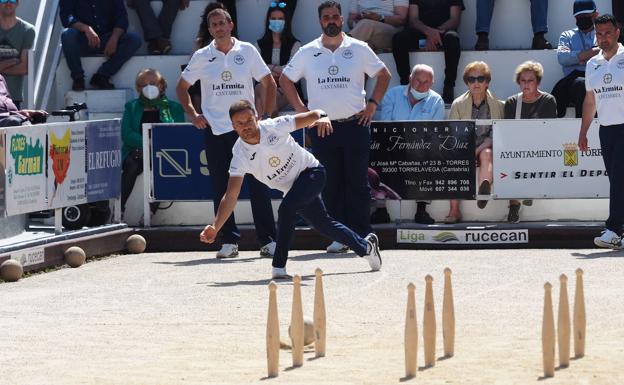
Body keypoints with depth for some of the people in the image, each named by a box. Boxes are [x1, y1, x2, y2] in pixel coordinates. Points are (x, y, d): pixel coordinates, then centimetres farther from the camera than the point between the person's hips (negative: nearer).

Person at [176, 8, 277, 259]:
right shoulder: (202, 57, 5)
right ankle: (229, 241, 7)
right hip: (215, 129, 1)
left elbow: (269, 83, 9)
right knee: (221, 187, 1)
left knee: (258, 184, -5)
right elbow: (182, 87, 16)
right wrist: (192, 115, 4)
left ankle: (268, 240, -1)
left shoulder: (247, 51, 3)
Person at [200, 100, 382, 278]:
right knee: (324, 224, 14)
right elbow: (231, 196, -22)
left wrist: (323, 118, -46)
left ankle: (278, 267, -23)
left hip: (311, 171, -5)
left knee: (286, 209, -28)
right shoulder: (240, 156, -19)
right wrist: (215, 228, -33)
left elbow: (313, 115, -21)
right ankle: (365, 247, 38)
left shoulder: (274, 127, -25)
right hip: (293, 187, 5)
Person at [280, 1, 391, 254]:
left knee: (358, 182, -1)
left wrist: (373, 104, 3)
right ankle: (338, 237, 6)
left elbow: (383, 75, 14)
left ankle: (362, 235, 2)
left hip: (355, 124, -1)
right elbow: (285, 79, 16)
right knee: (330, 184, 1)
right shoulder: (307, 53, 6)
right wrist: (300, 109, 7)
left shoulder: (359, 49, 4)